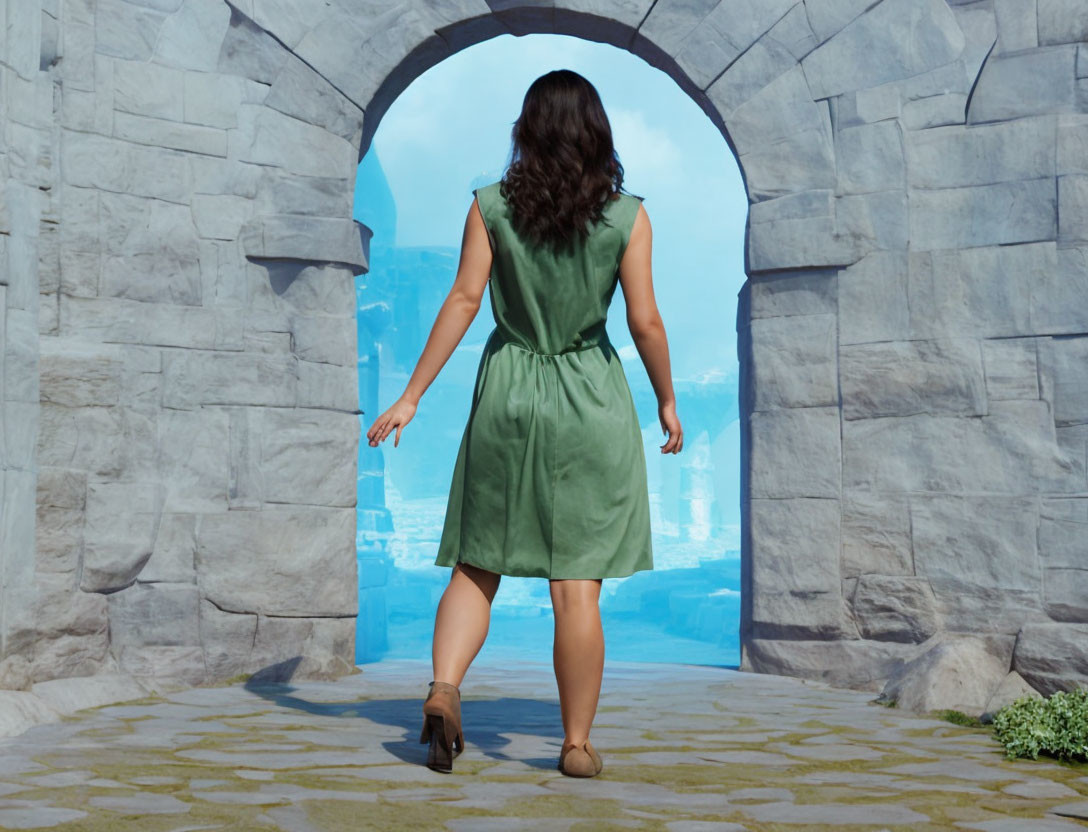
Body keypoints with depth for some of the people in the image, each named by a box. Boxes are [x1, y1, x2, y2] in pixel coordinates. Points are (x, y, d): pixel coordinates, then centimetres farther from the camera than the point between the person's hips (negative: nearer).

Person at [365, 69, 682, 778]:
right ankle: (578, 744, 6)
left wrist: (413, 395, -2)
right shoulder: (627, 216, -4)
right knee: (578, 584, 2)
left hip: (507, 394, 1)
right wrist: (668, 400, 9)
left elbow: (464, 302, -6)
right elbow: (645, 320, -5)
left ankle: (444, 687, -11)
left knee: (478, 565, 12)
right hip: (591, 401, -1)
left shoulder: (492, 207, -2)